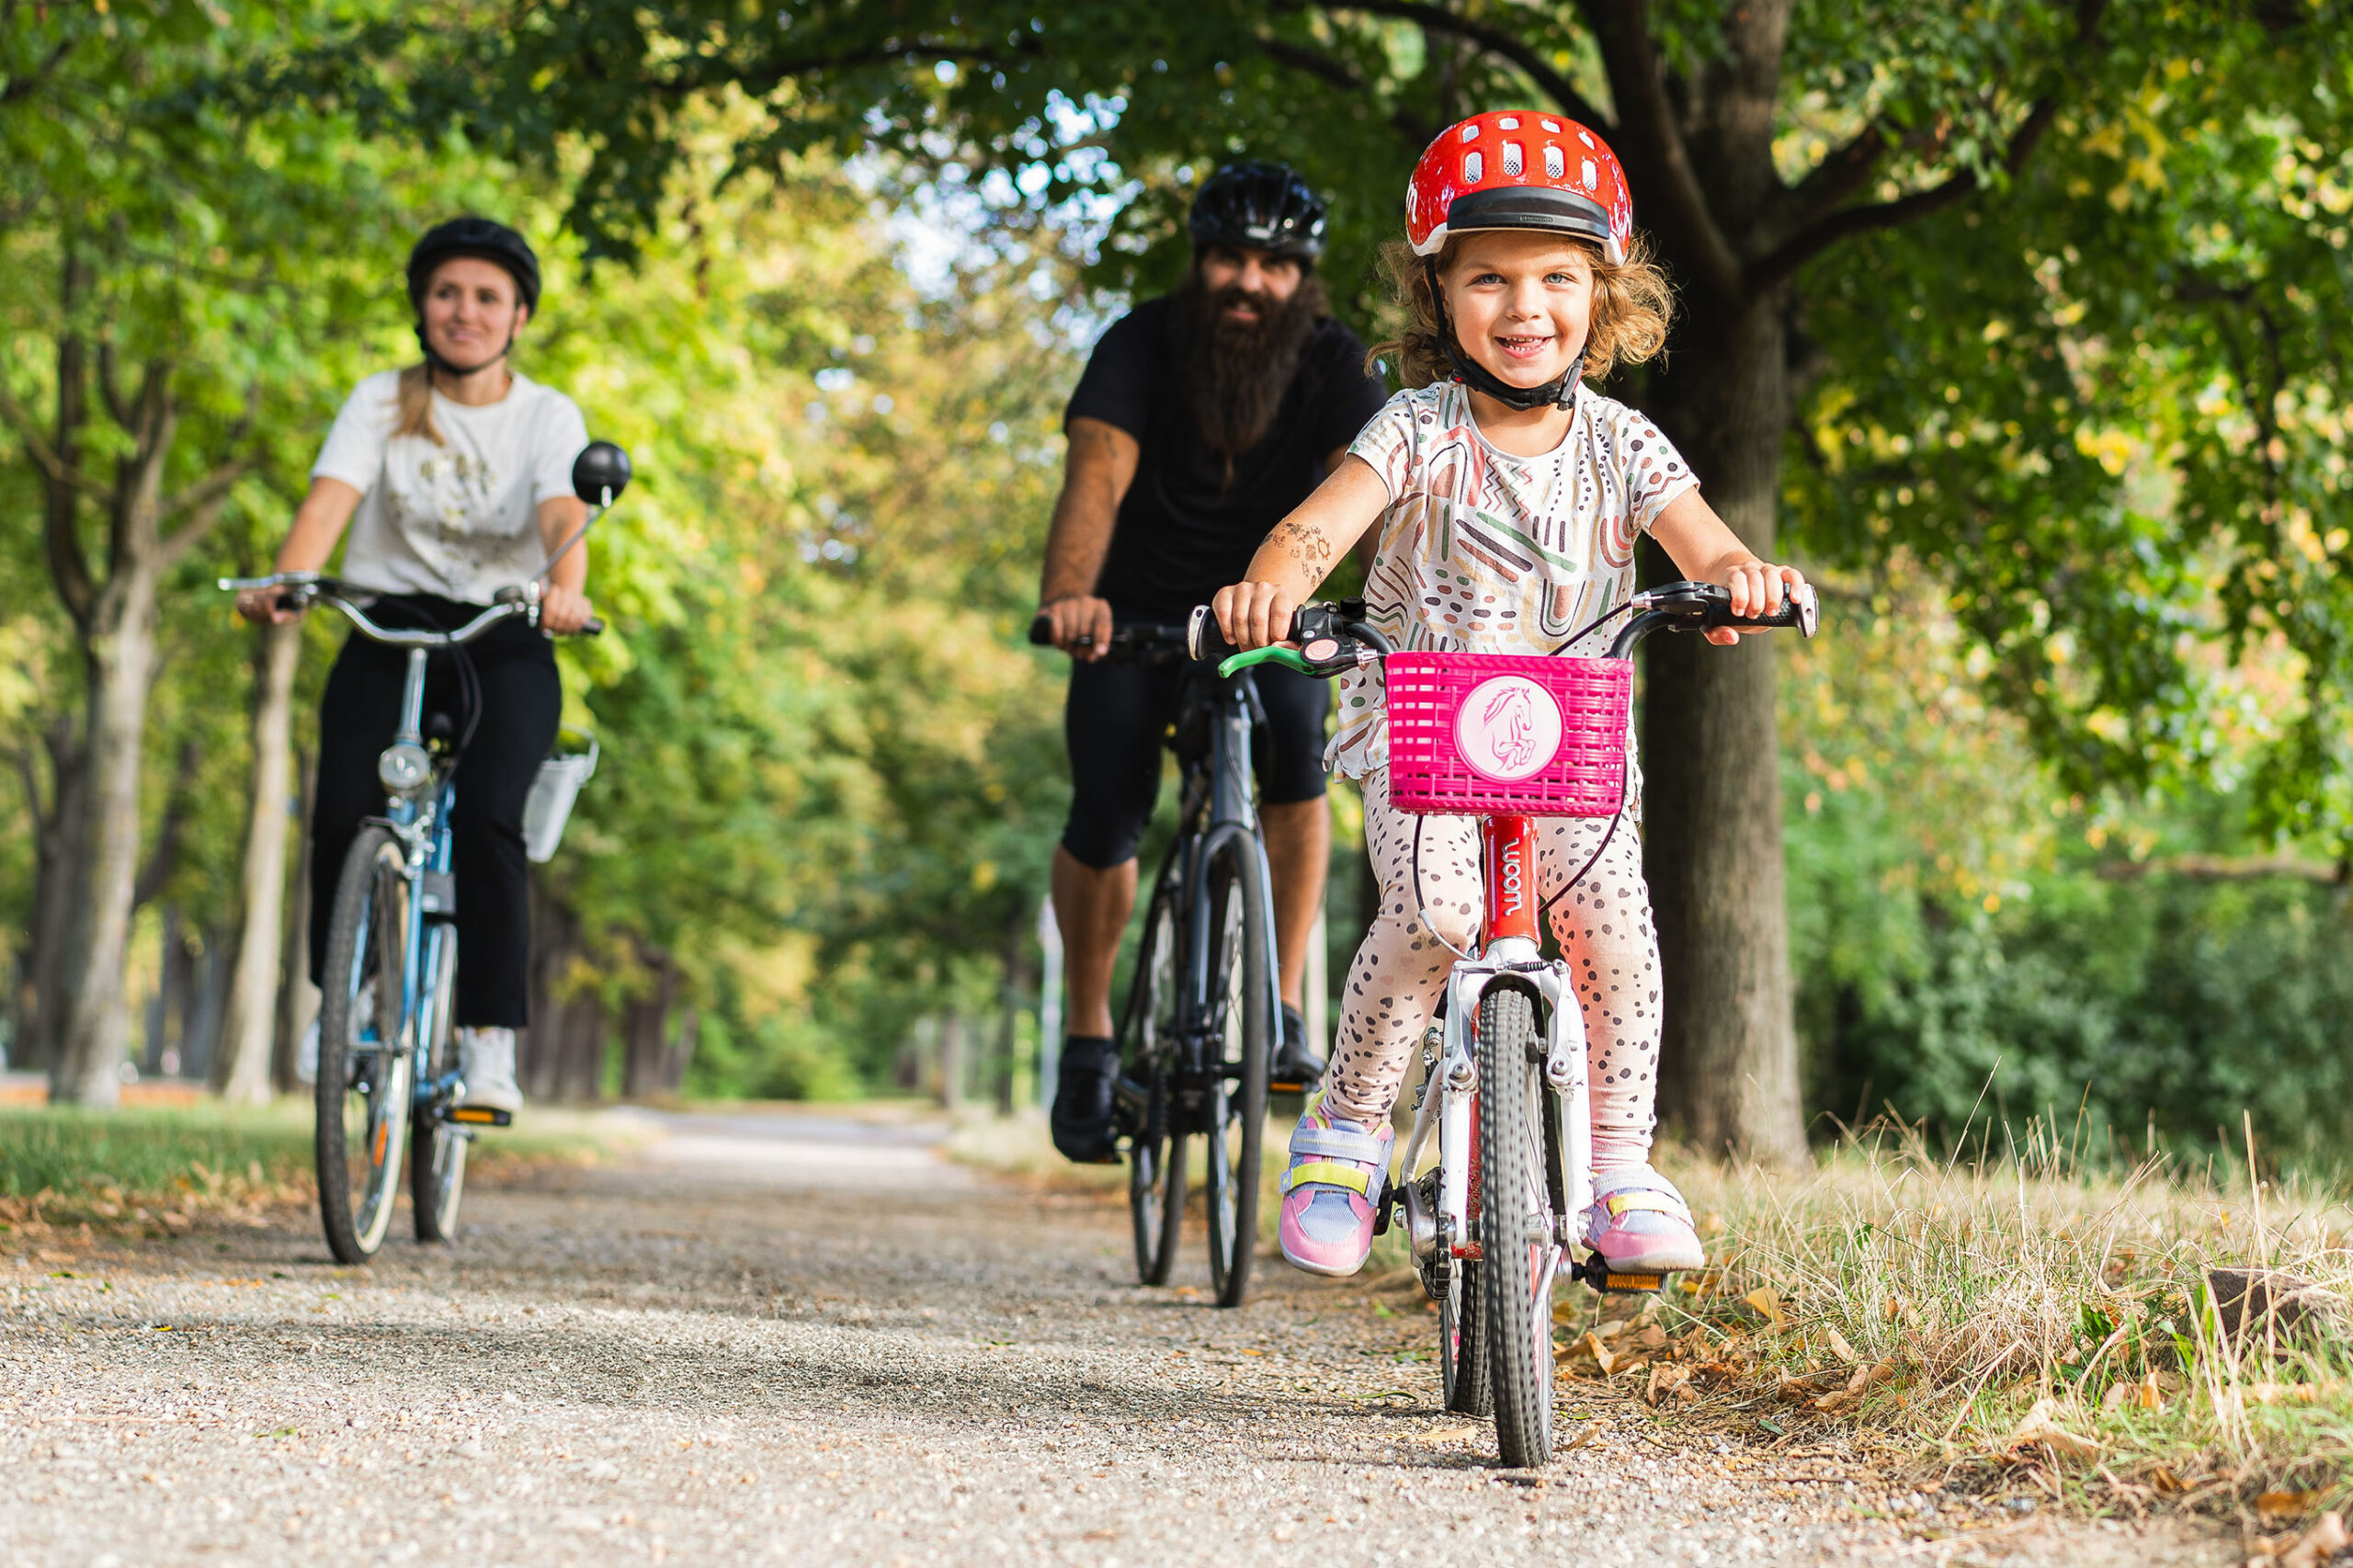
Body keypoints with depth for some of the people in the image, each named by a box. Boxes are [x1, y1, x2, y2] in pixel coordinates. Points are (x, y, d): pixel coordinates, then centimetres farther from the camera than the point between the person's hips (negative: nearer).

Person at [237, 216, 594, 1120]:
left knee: (488, 819, -26)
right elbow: (329, 499, -13)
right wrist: (283, 584, -34)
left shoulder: (548, 416, 2)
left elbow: (563, 514, -17)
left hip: (504, 645, -1)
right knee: (344, 817, -22)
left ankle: (490, 1041, -21)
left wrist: (565, 591, -39)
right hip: (388, 631, 1)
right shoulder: (380, 403, 4)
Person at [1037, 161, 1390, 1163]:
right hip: (1139, 610, -1)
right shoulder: (1141, 347, -20)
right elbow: (1099, 474, -35)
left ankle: (1281, 1013, -16)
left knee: (1296, 742, -28)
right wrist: (1069, 594, -55)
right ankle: (1088, 1042, 8)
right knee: (1106, 813, -15)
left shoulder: (1332, 367, -16)